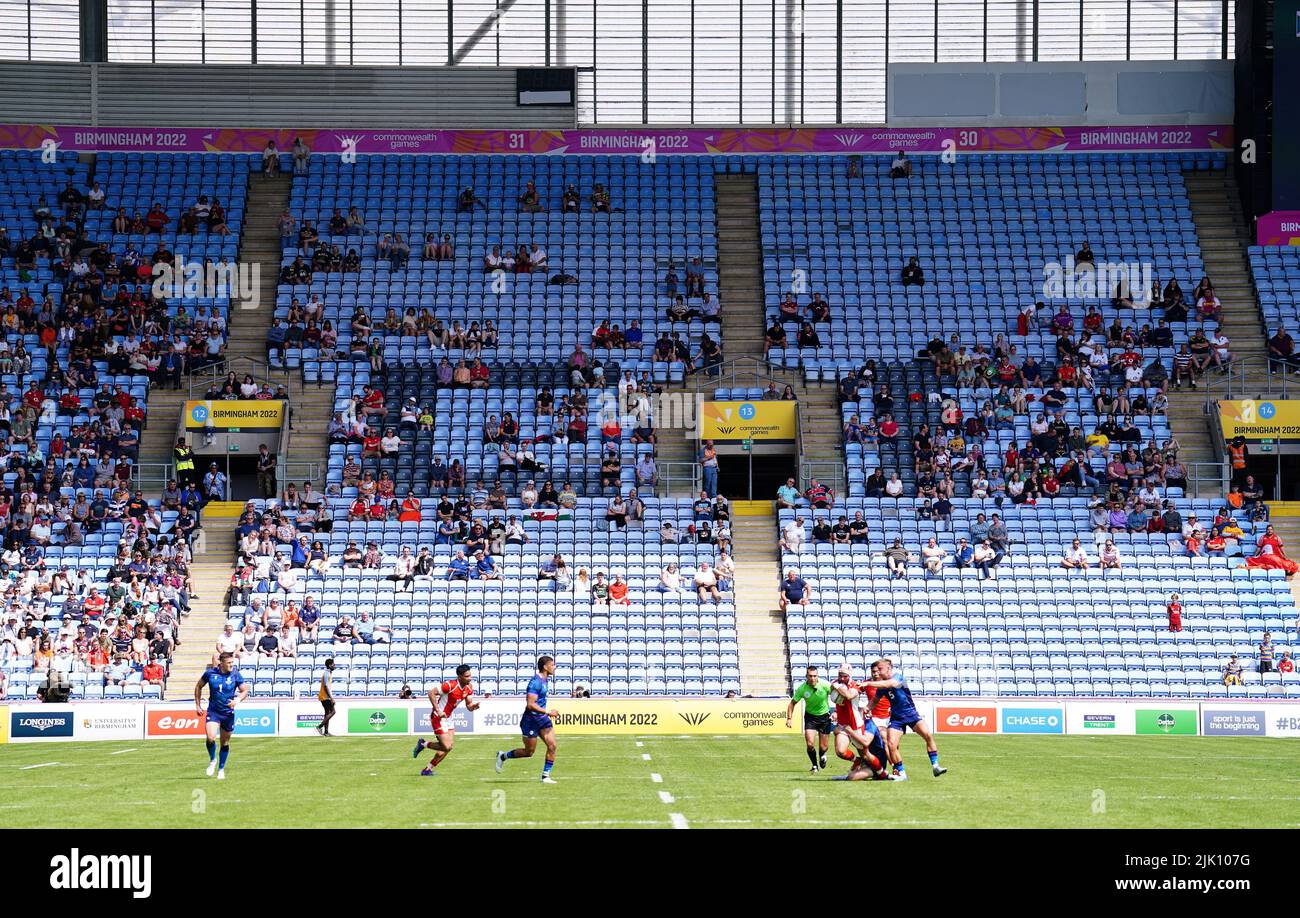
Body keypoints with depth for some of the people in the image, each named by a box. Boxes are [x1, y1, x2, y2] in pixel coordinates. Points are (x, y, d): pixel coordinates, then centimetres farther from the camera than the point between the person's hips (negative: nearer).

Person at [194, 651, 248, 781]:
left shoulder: (235, 675, -6)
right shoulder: (210, 673, -6)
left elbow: (245, 691, 1)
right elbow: (198, 686, 10)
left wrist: (237, 700, -19)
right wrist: (198, 705, 8)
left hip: (228, 712, 1)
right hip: (213, 711, -1)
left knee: (225, 743, 10)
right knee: (211, 738, -19)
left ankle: (221, 769, 27)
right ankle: (212, 760, 9)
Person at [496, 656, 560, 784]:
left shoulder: (545, 680, 8)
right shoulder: (536, 682, -21)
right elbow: (530, 704, -27)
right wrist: (547, 712, -25)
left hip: (542, 719, 8)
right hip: (531, 720, -8)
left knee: (552, 746, -5)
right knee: (529, 752, 2)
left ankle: (545, 776, 2)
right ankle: (503, 756, 24)